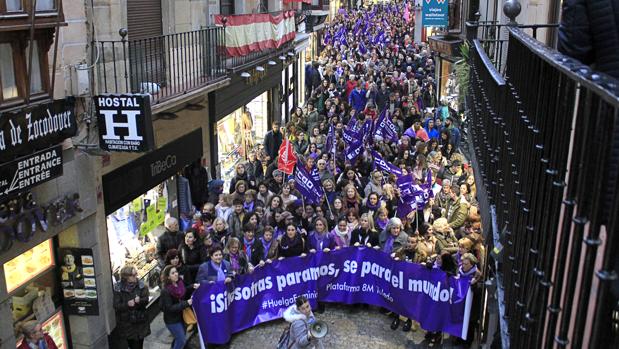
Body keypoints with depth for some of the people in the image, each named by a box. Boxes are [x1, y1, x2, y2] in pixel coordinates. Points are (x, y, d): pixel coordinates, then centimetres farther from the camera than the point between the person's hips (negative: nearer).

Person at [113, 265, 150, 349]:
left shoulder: (141, 285, -5)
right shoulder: (118, 288, -9)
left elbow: (146, 300, -9)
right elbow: (116, 306, -10)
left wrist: (140, 301, -30)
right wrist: (127, 304, -28)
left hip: (140, 321, 1)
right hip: (126, 322, -1)